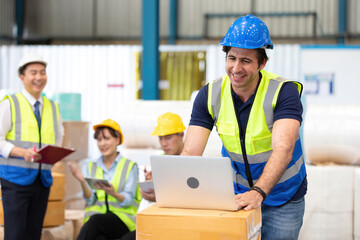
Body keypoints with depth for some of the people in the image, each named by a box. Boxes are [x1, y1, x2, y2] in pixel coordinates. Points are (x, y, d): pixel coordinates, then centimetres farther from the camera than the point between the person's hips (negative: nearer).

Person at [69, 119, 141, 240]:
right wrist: (82, 182, -17)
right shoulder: (90, 167, 16)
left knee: (96, 219, -35)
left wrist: (113, 193, -26)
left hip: (123, 220, -1)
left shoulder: (130, 166, 8)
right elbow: (90, 200, 3)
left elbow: (128, 200, -4)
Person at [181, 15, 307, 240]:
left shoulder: (284, 92, -21)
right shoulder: (210, 95, -10)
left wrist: (258, 192, -51)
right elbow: (190, 151, -17)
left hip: (283, 198, -3)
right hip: (236, 193, 3)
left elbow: (283, 150, -35)